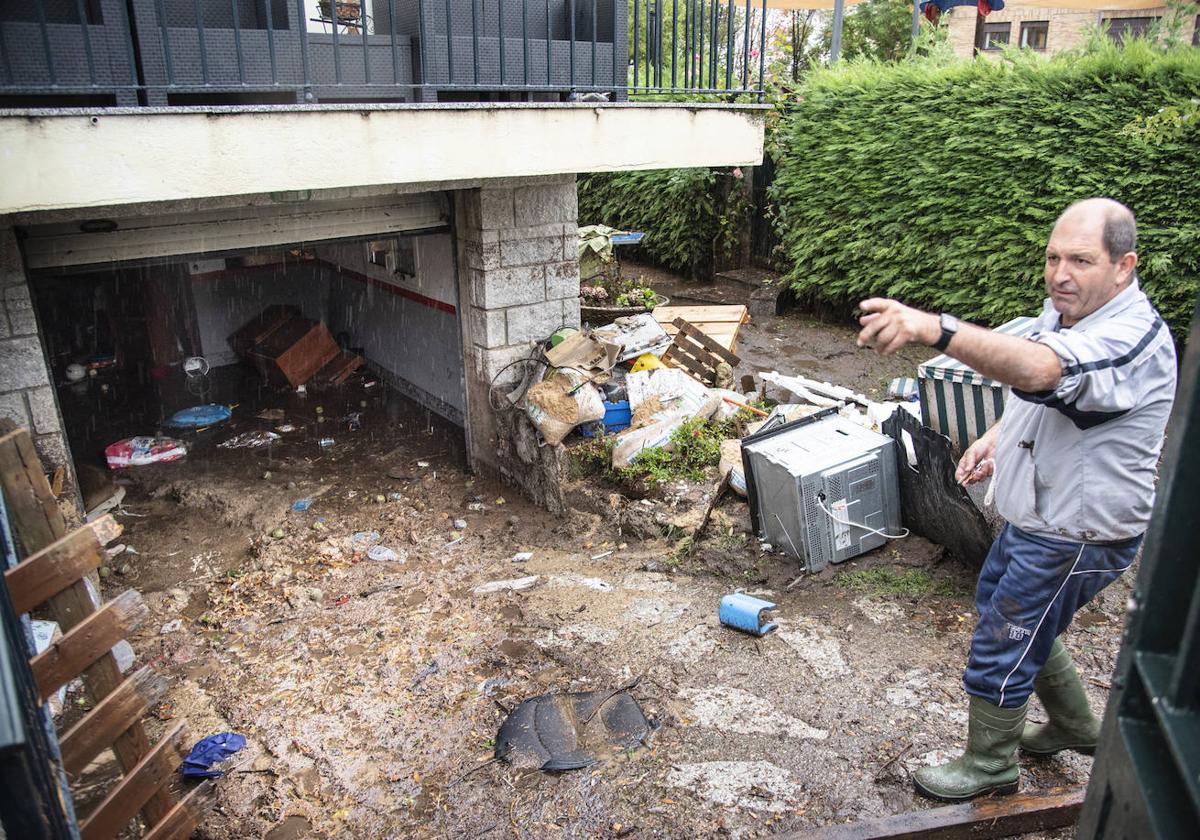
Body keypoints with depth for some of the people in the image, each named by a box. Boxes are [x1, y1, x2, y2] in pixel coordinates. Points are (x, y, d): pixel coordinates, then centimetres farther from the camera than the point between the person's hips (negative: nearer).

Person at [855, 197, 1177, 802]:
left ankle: (990, 765, 29)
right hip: (1035, 518, 10)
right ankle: (1074, 725, 48)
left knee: (1002, 646, 4)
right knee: (1001, 607, 26)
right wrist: (996, 437, 3)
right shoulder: (1065, 312, 1)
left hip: (1075, 538, -10)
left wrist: (933, 329, -63)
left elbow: (1038, 371, -50)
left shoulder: (1131, 339, -29)